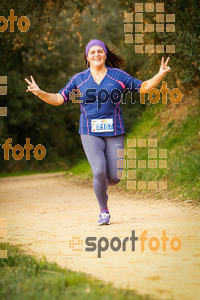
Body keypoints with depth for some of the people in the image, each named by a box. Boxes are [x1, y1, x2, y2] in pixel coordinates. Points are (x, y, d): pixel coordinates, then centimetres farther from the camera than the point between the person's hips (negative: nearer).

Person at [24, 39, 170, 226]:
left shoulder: (118, 76, 5)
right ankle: (104, 211, 2)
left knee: (115, 177, -4)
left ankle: (101, 188, 34)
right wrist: (39, 93, -12)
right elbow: (58, 99, 4)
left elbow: (143, 87, 7)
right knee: (99, 172, -19)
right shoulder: (79, 80, 5)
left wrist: (161, 75, -8)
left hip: (114, 132, 1)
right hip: (90, 133, -1)